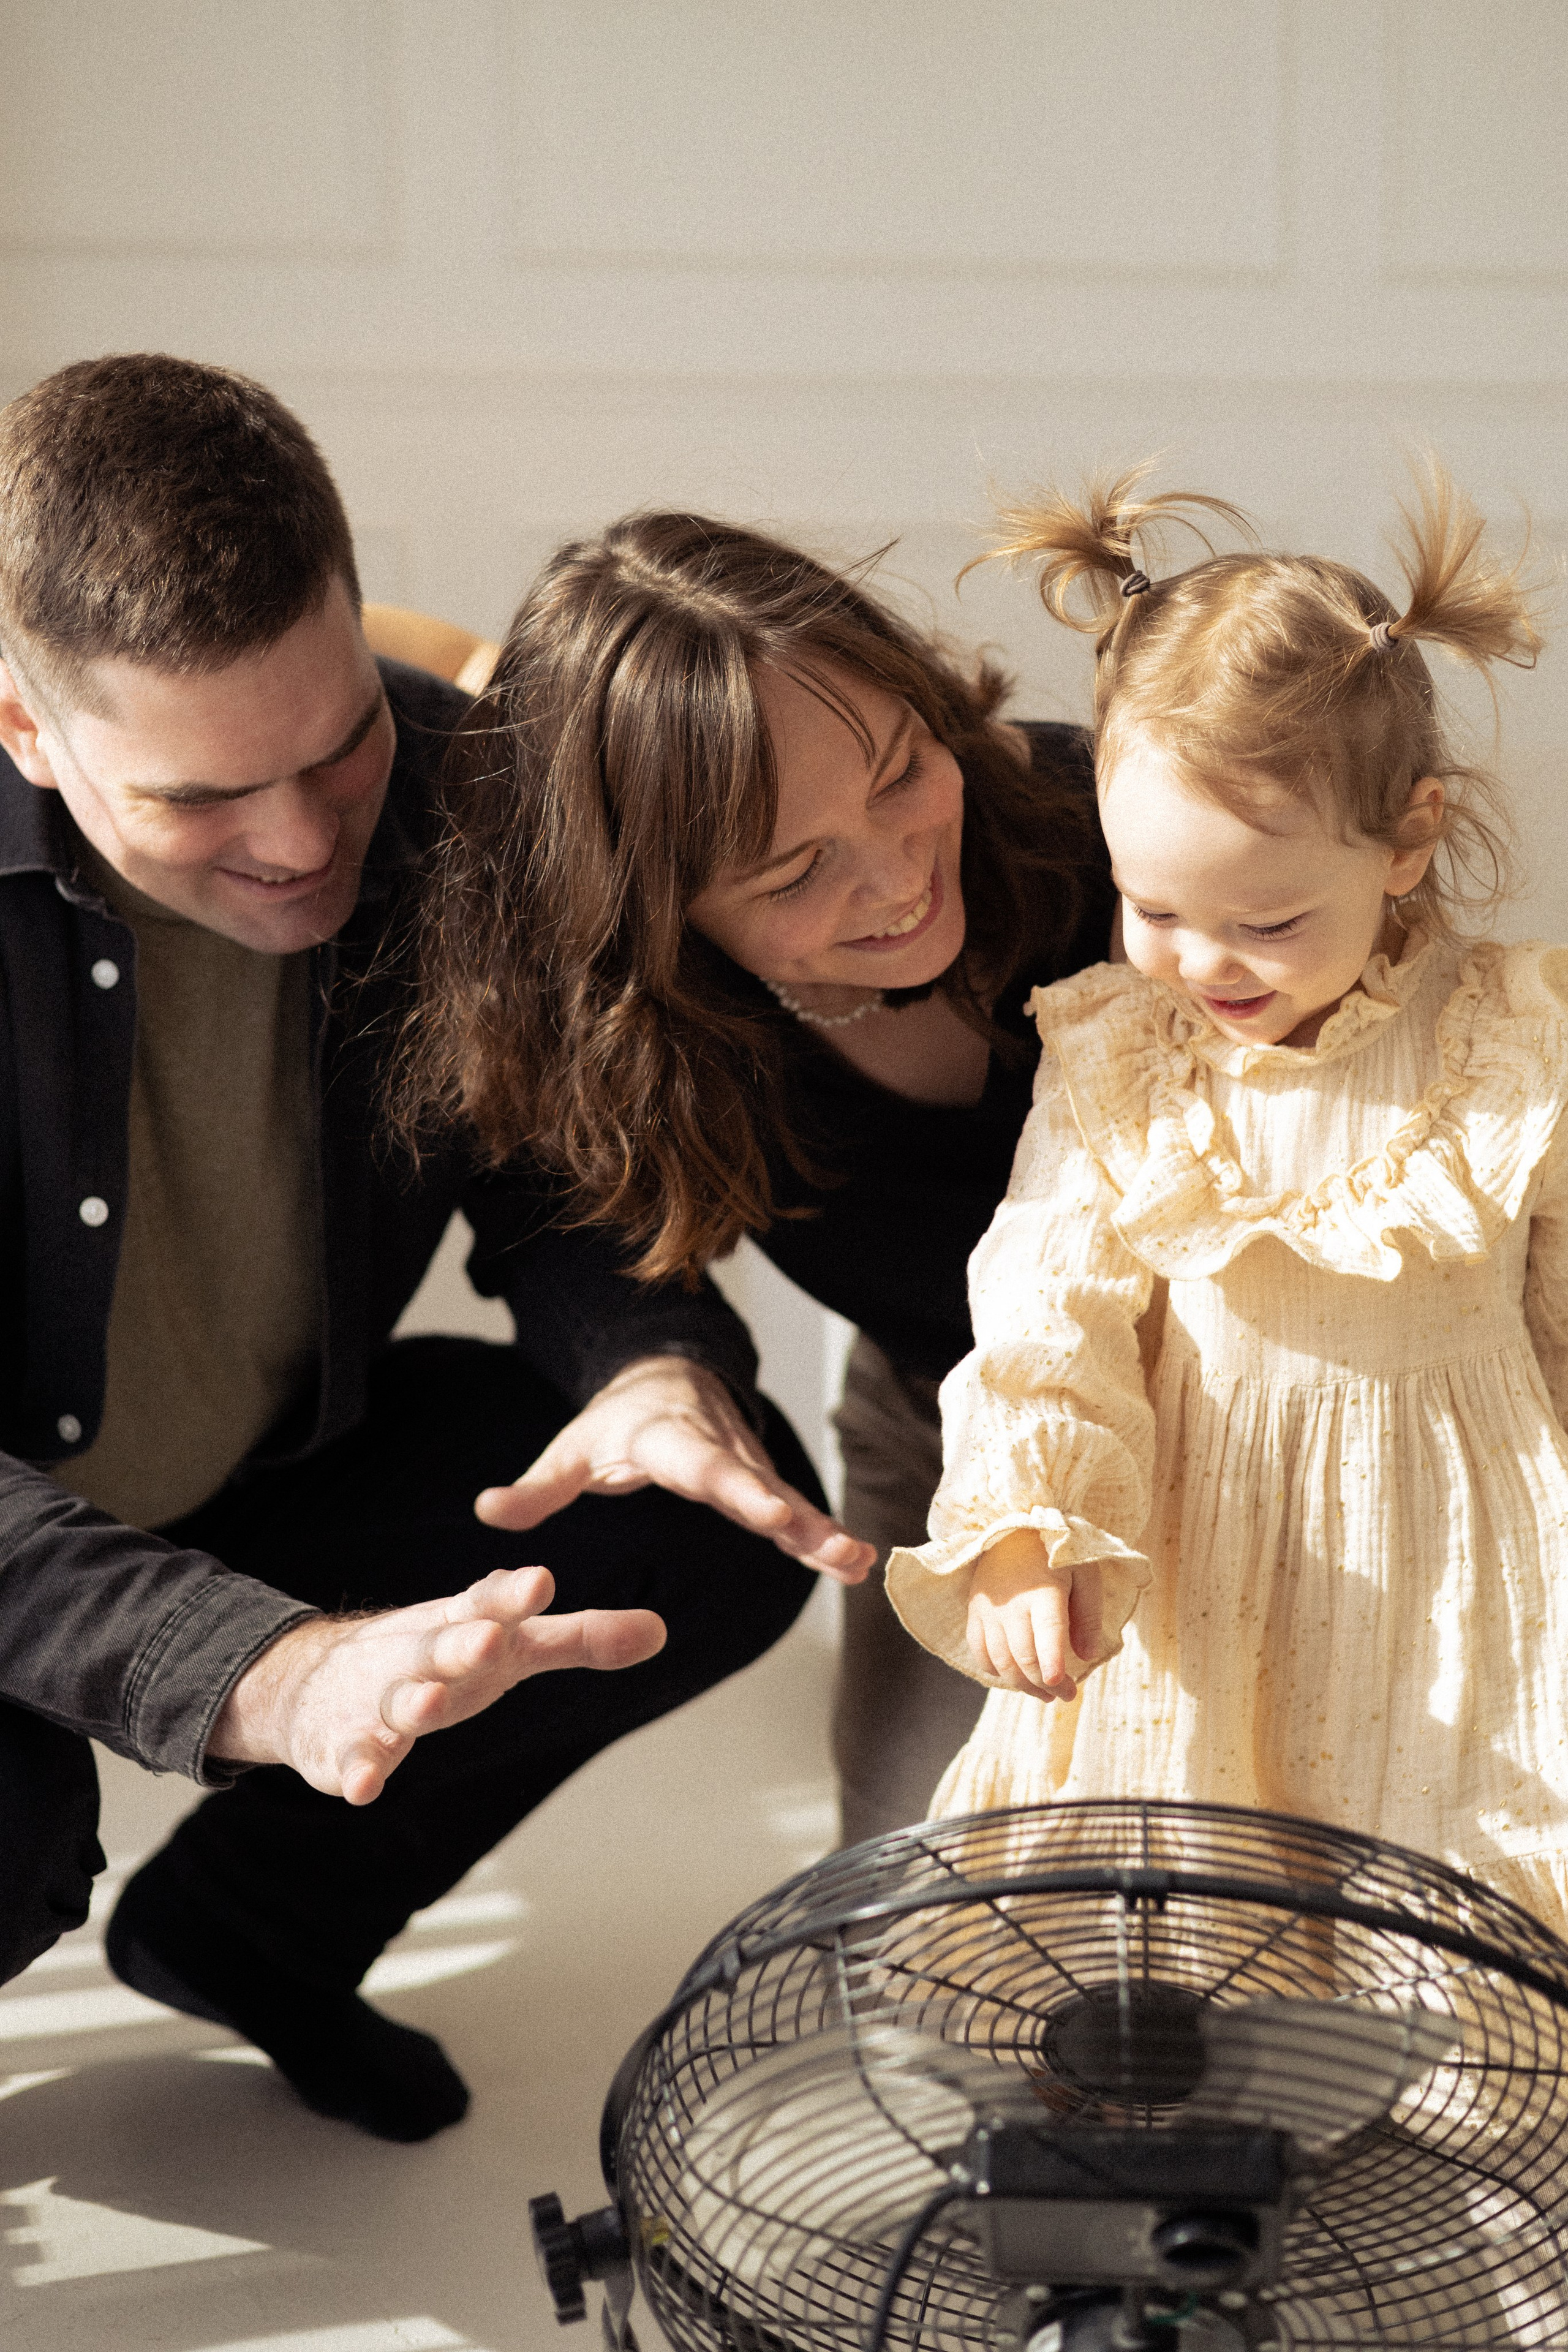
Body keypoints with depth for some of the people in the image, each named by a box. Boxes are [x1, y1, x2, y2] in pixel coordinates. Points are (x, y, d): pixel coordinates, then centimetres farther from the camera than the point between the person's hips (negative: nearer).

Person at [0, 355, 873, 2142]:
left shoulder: (458, 799, -16)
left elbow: (552, 1188, -3)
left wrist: (659, 1361, -27)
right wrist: (270, 1677, -50)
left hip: (273, 1487, 5)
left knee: (722, 1517, -11)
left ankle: (250, 1923, 8)